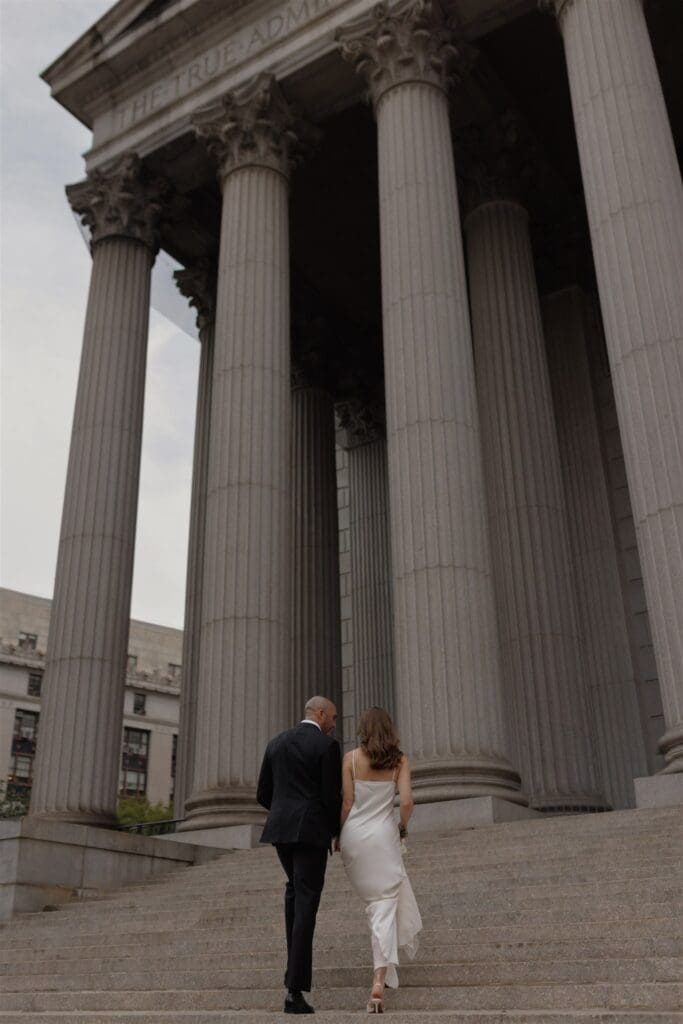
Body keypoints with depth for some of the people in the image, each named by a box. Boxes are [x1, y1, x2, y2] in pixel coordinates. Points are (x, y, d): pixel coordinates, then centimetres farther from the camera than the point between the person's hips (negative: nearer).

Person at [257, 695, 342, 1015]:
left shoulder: (276, 743, 11)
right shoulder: (327, 745, -7)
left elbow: (263, 794, 13)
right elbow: (332, 797, -10)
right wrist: (337, 831, 9)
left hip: (280, 829, 6)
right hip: (312, 831, -5)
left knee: (295, 888, 30)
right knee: (305, 906, -4)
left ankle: (296, 956, 29)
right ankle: (295, 991, -8)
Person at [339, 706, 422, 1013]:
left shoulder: (351, 758, -2)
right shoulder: (399, 760, -1)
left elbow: (347, 803, -3)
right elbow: (406, 802, -9)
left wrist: (339, 836, 9)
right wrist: (403, 826, 11)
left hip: (353, 835, 2)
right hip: (383, 836, -2)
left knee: (376, 899, 24)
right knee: (385, 905, 0)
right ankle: (379, 982, -11)